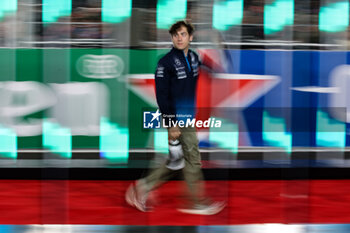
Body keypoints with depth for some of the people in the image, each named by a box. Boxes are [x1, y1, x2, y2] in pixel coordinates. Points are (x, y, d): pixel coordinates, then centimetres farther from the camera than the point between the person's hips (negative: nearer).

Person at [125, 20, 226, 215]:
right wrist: (171, 124, -18)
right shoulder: (166, 62, -14)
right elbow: (162, 95, -16)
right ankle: (199, 202, 9)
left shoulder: (194, 58, 8)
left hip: (189, 117, 8)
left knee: (177, 163, 12)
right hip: (177, 119, -8)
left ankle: (143, 187, 20)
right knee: (192, 159, -2)